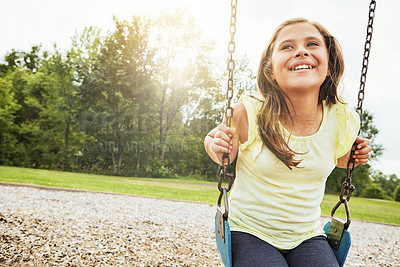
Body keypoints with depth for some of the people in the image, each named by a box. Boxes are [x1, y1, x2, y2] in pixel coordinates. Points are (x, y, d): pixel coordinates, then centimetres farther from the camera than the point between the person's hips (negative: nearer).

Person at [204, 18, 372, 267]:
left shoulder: (344, 121, -8)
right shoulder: (248, 112, -19)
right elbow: (218, 145, 1)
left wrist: (355, 156, -3)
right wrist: (216, 148, -20)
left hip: (307, 236, 3)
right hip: (249, 233, -2)